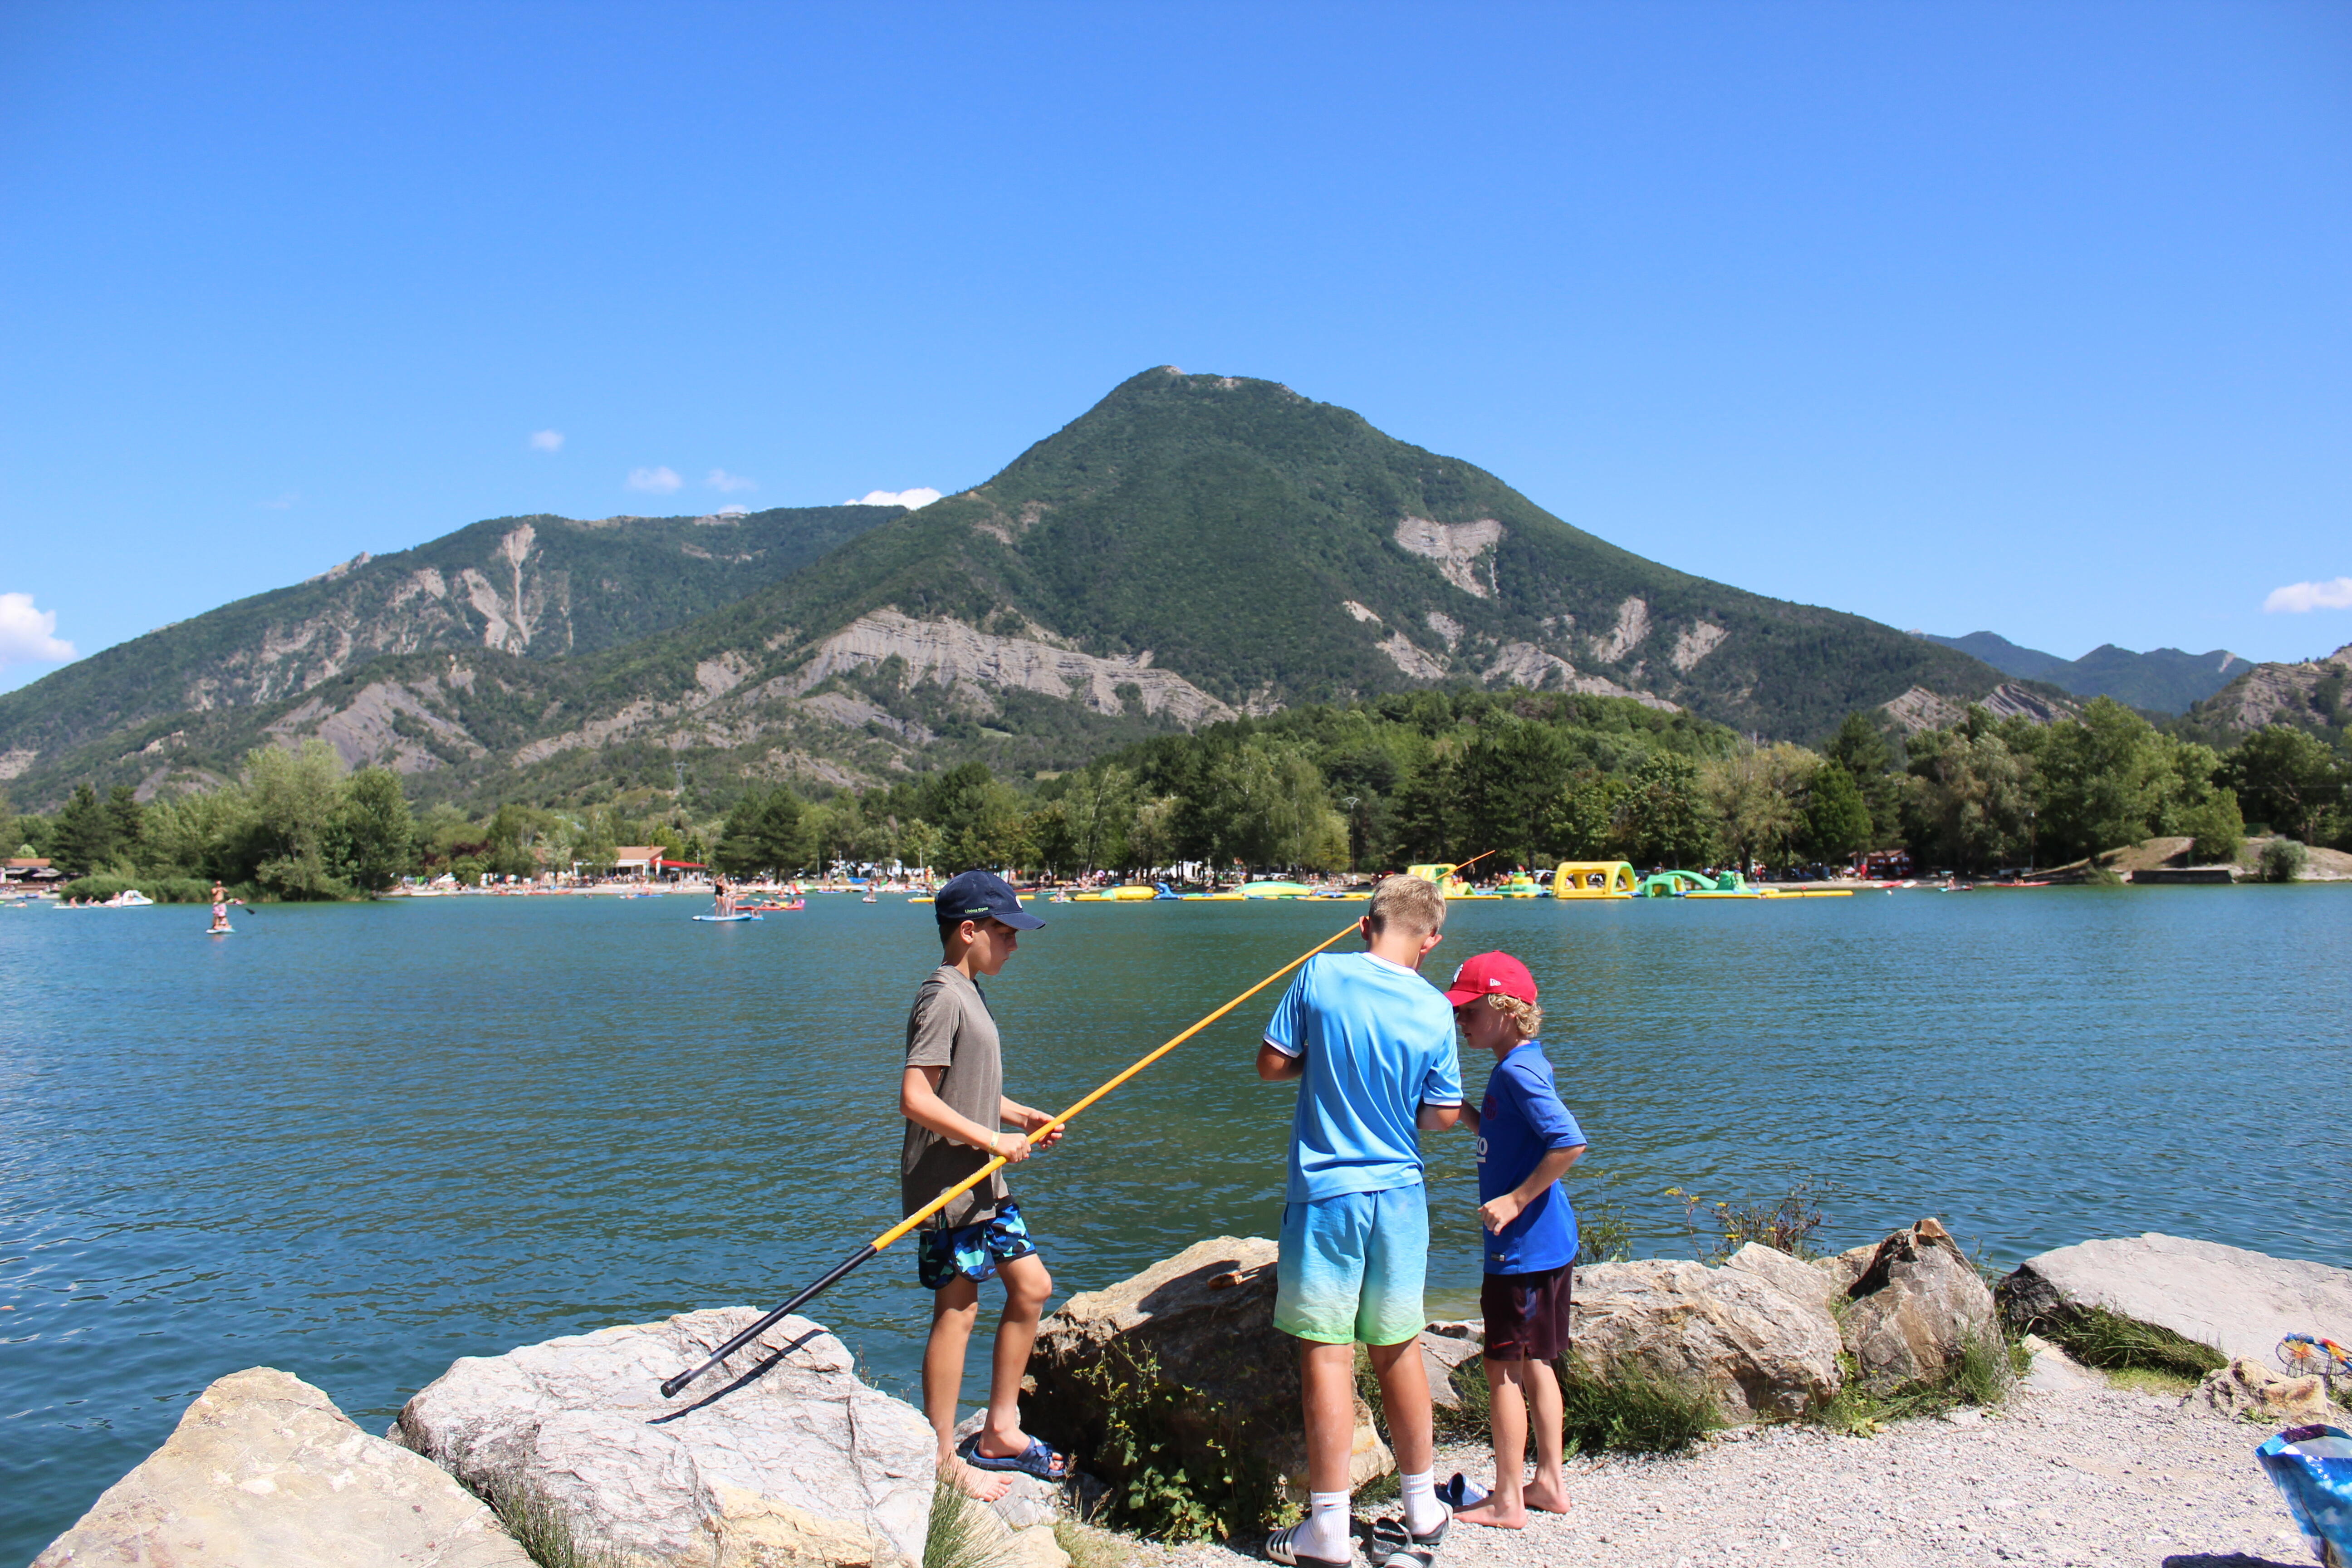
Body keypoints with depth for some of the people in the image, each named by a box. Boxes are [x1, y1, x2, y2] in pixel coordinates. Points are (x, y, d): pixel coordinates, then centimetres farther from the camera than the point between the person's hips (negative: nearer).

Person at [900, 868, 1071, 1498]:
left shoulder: (968, 993, 15)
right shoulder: (943, 999, -17)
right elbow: (917, 1098, -24)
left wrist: (1022, 1116, 11)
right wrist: (993, 1139, -19)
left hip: (984, 1184, 10)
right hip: (947, 1186, -10)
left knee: (1032, 1286, 12)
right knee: (957, 1311, -2)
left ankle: (1000, 1432, 23)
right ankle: (943, 1459, 11)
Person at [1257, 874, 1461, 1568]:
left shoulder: (1321, 976, -9)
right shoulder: (1434, 1010, -5)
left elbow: (1270, 1065, -3)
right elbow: (1442, 1115, 0)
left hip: (1325, 1192, -3)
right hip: (1399, 1196, 3)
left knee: (1328, 1354, 1)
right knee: (1399, 1348, 15)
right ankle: (1422, 1512, 27)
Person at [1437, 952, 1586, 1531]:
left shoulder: (1519, 1070, -20)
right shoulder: (1519, 1064, 10)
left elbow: (1570, 1142, -29)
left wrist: (1516, 1200, -24)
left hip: (1525, 1246, -10)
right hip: (1546, 1242, 10)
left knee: (1504, 1368, 0)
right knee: (1534, 1363, 18)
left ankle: (1507, 1501, 10)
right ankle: (1548, 1482, 27)